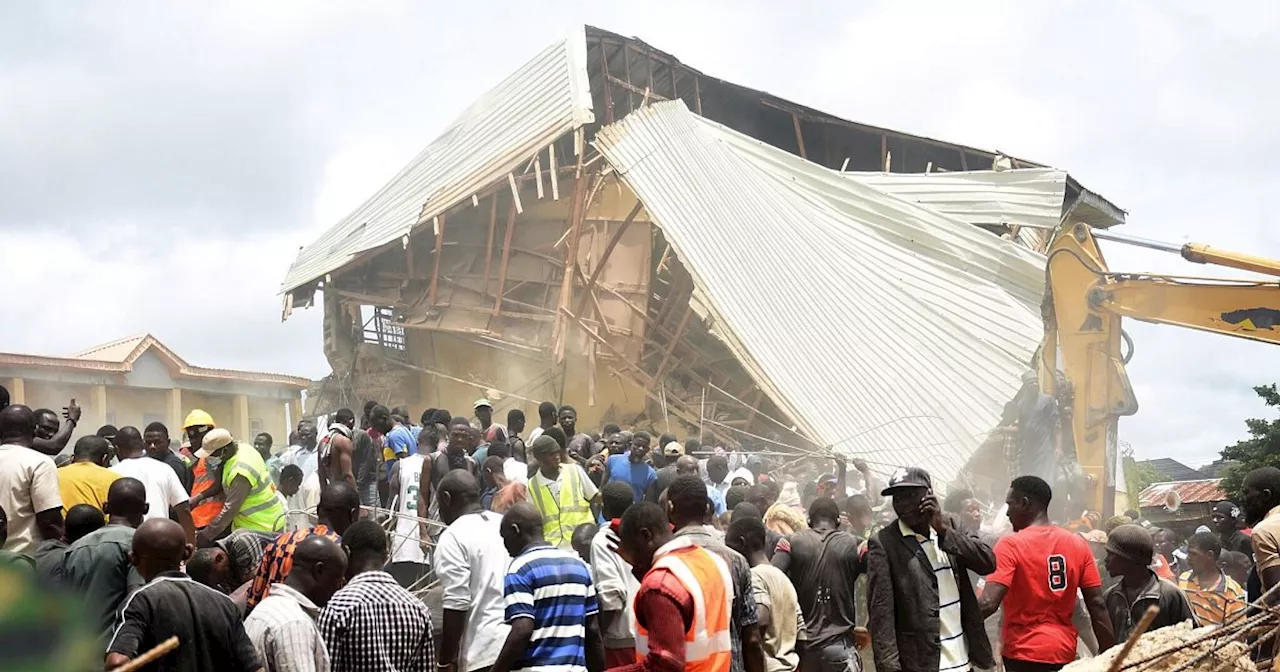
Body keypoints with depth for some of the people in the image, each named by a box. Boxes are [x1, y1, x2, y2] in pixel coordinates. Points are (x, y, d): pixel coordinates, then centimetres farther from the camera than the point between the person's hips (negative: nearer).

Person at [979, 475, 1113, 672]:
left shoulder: (1010, 546, -11)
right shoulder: (1078, 544, 5)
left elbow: (988, 603, -22)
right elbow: (1097, 604, 3)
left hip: (1024, 653, -6)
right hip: (1064, 651, 6)